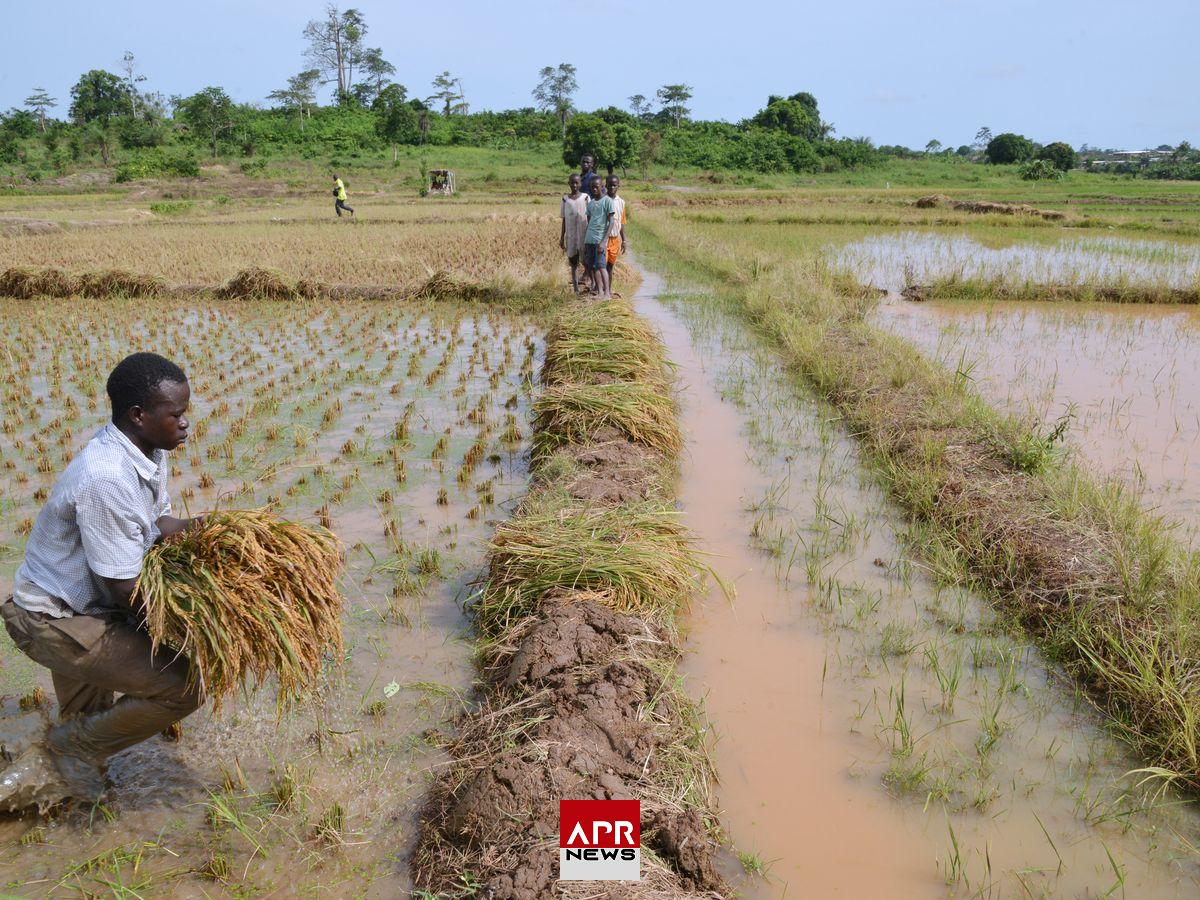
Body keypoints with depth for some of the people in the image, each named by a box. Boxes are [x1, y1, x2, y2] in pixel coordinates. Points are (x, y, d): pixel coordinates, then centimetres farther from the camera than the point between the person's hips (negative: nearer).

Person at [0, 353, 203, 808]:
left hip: (79, 607, 10)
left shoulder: (149, 449, -4)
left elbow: (157, 522, 9)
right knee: (182, 687, -15)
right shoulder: (106, 479, -32)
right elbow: (125, 589, -27)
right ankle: (74, 746, 7)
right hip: (55, 621, -10)